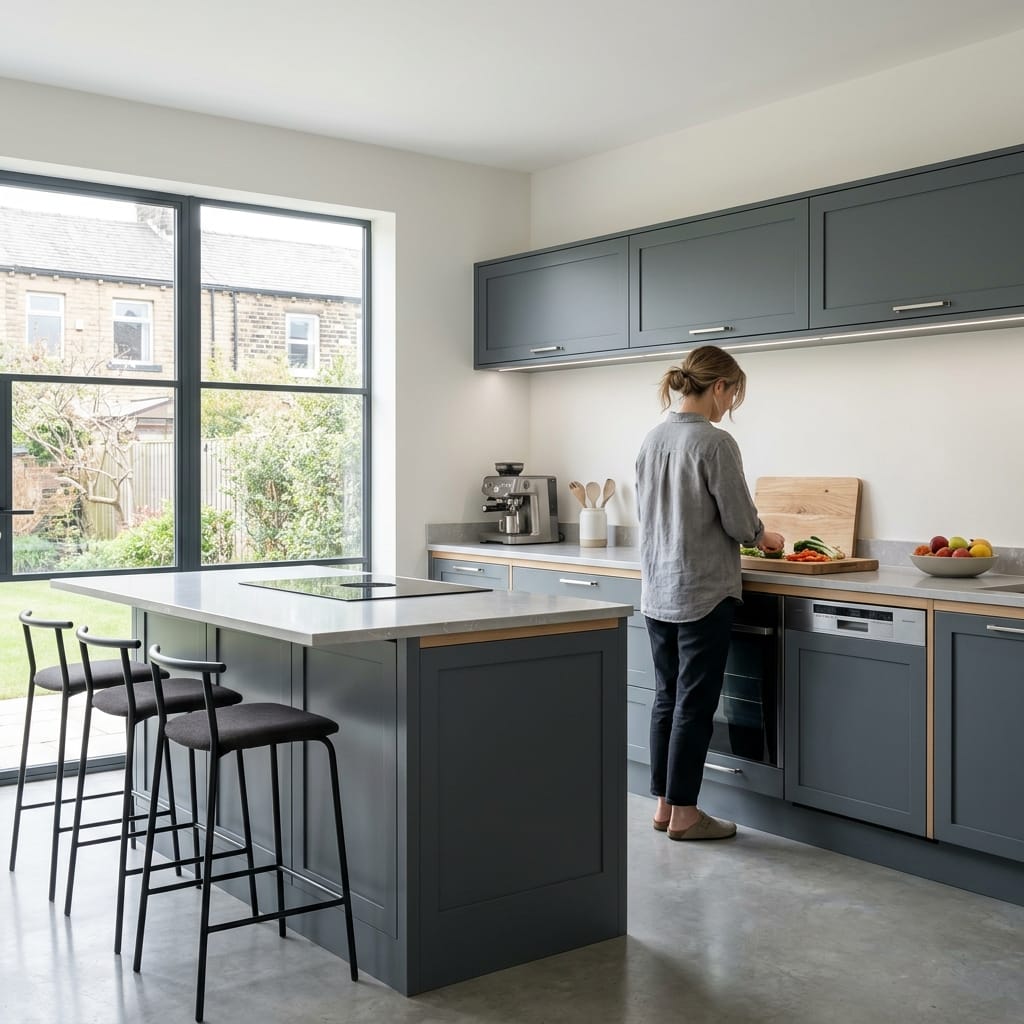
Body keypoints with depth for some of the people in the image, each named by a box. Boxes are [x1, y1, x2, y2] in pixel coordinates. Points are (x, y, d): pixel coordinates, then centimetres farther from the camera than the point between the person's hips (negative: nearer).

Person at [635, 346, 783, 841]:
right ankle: (683, 813, 11)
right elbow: (739, 521, -14)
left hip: (657, 591, 7)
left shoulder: (652, 440, 7)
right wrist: (763, 536, 9)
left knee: (666, 697, 14)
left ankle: (664, 805, 23)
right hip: (703, 592, -7)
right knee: (694, 703, 2)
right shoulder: (715, 442, -16)